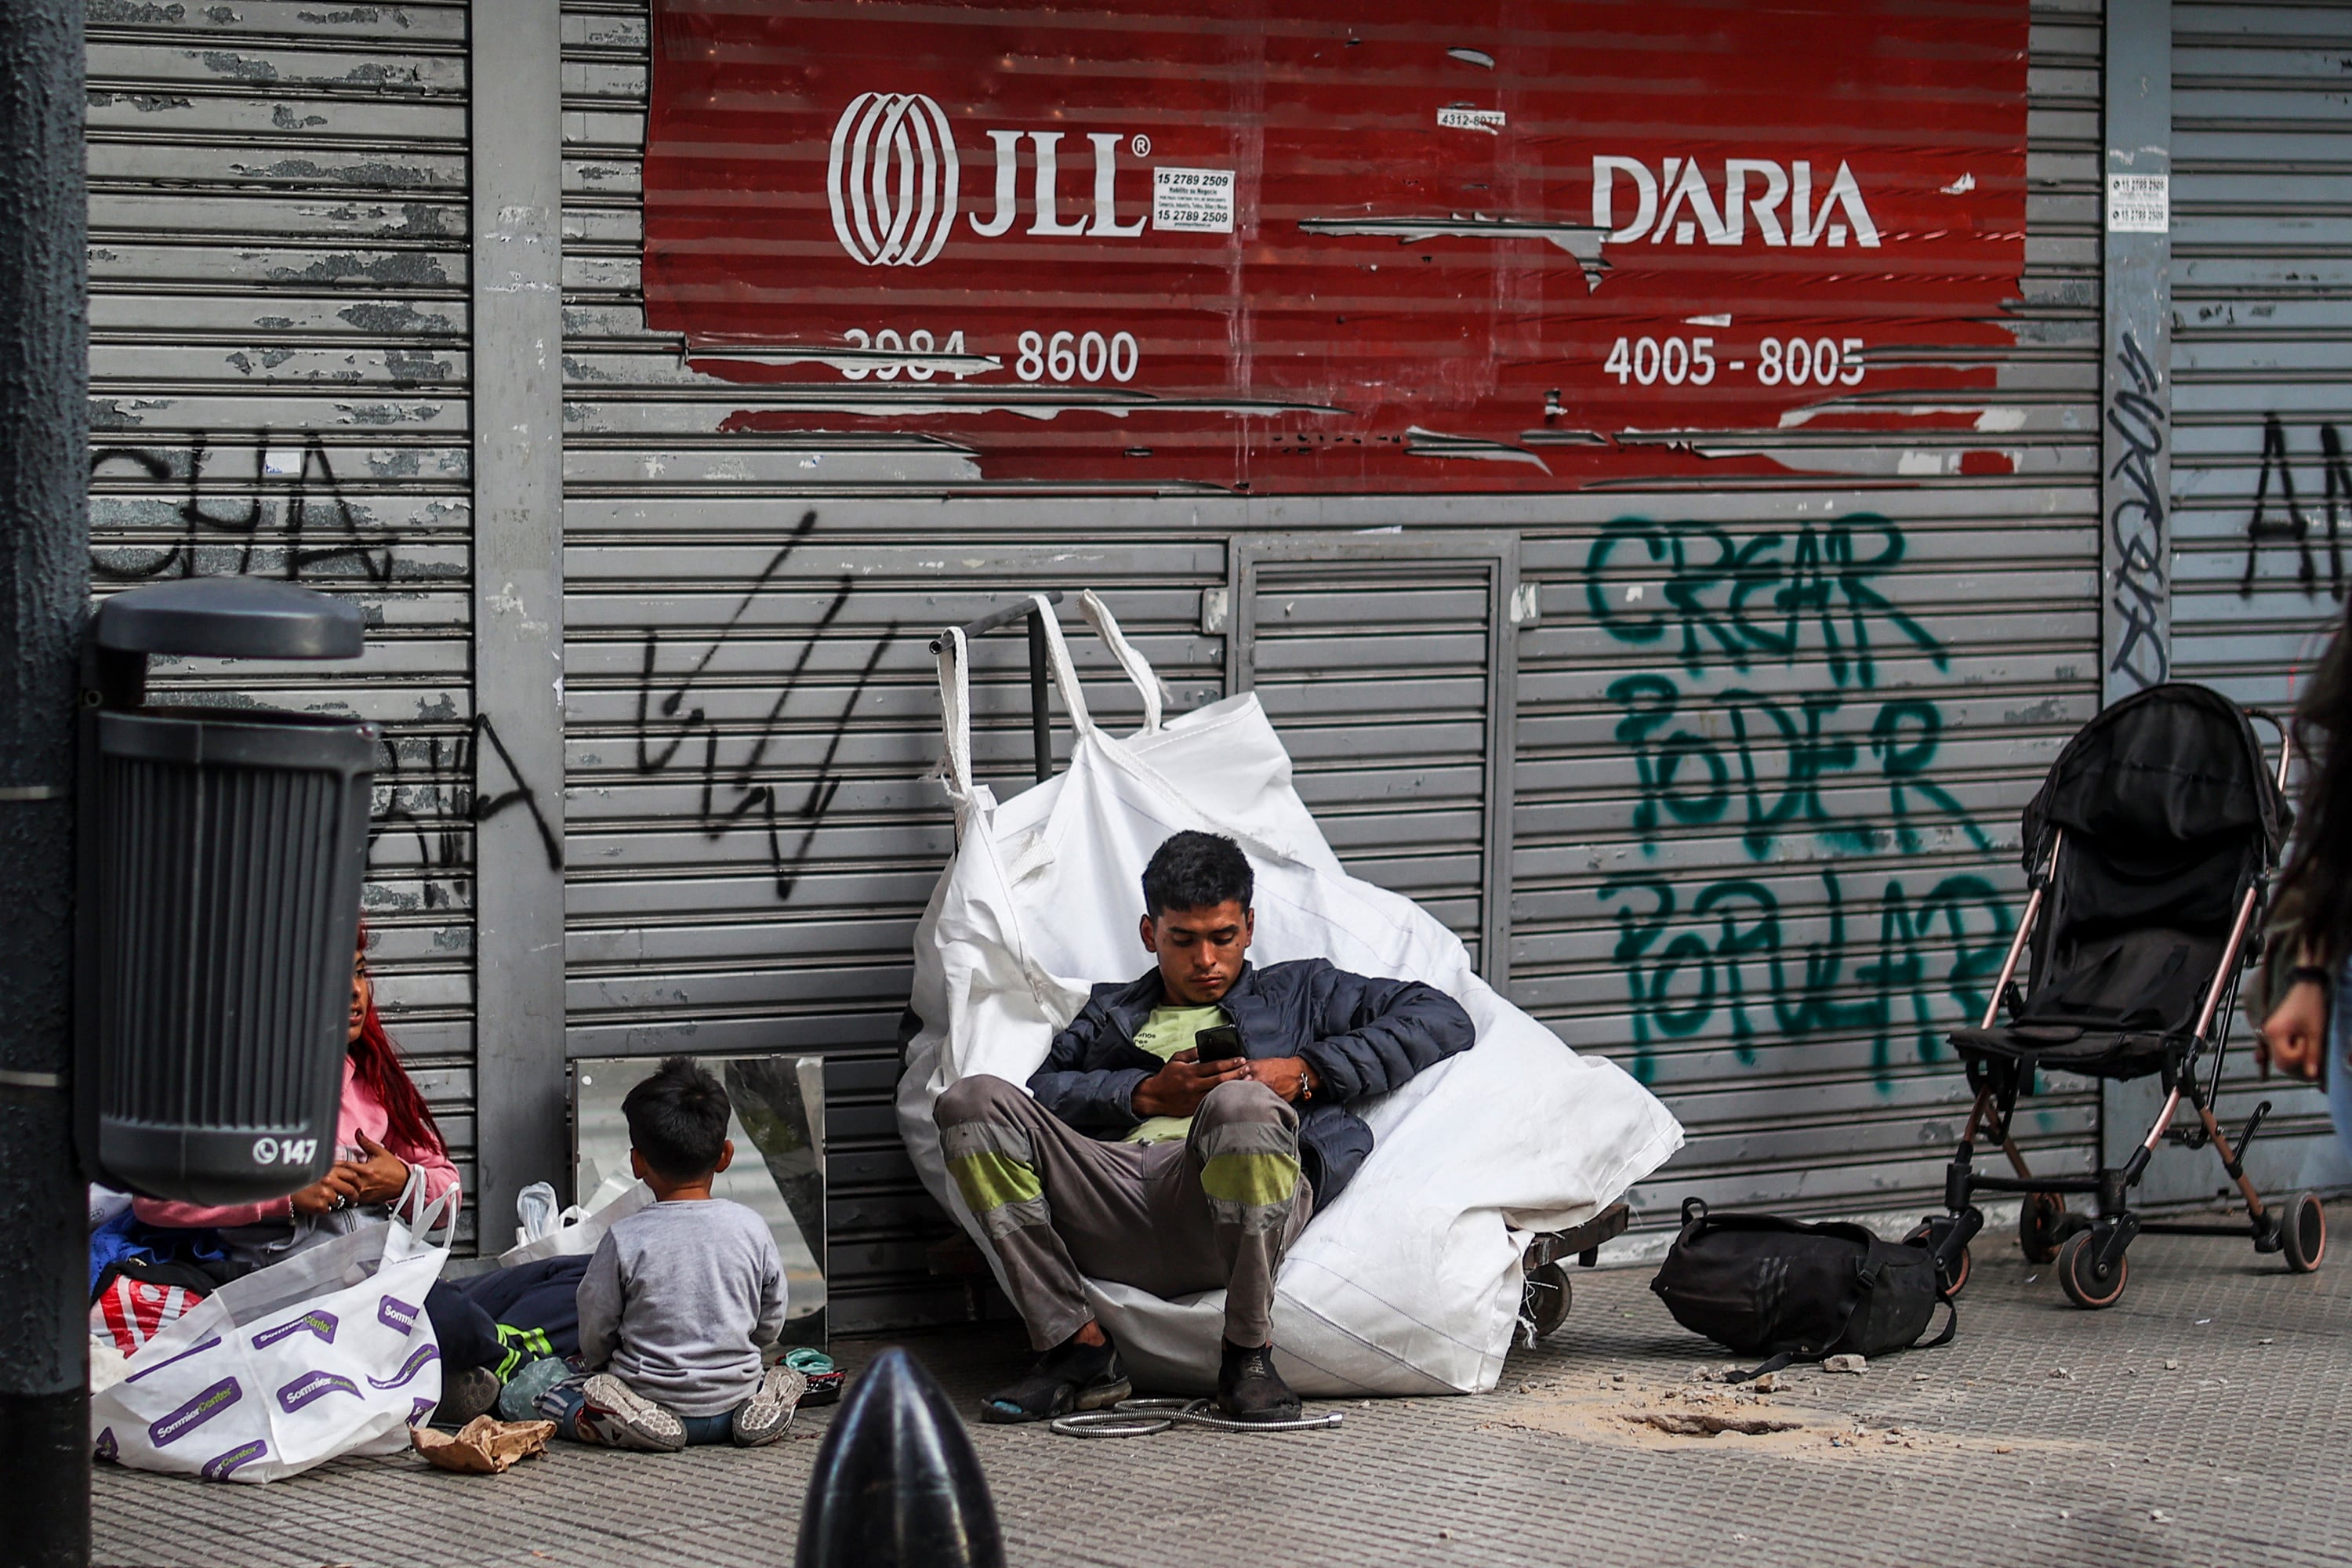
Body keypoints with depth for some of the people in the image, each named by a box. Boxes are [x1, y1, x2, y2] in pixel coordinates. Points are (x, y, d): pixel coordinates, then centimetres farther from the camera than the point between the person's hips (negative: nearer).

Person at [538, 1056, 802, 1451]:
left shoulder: (624, 1240, -13)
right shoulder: (752, 1229, -5)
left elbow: (594, 1338, -4)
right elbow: (770, 1326, 5)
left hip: (654, 1394, -3)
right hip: (734, 1394, 3)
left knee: (551, 1399, 15)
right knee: (784, 1376, 35)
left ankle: (633, 1419, -11)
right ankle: (761, 1404, 1)